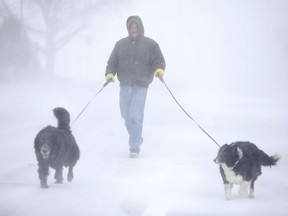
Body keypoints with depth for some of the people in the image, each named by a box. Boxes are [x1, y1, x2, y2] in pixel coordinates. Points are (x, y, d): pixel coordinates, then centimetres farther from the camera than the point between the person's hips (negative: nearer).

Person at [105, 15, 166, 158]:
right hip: (125, 85, 4)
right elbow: (112, 62, 11)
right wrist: (110, 73, -9)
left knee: (135, 116, -14)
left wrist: (159, 69, -22)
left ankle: (135, 147, -10)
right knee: (126, 115, 12)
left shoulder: (150, 44, 4)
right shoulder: (121, 44, 12)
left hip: (141, 86, -4)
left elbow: (159, 60, 0)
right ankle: (136, 138, 36)